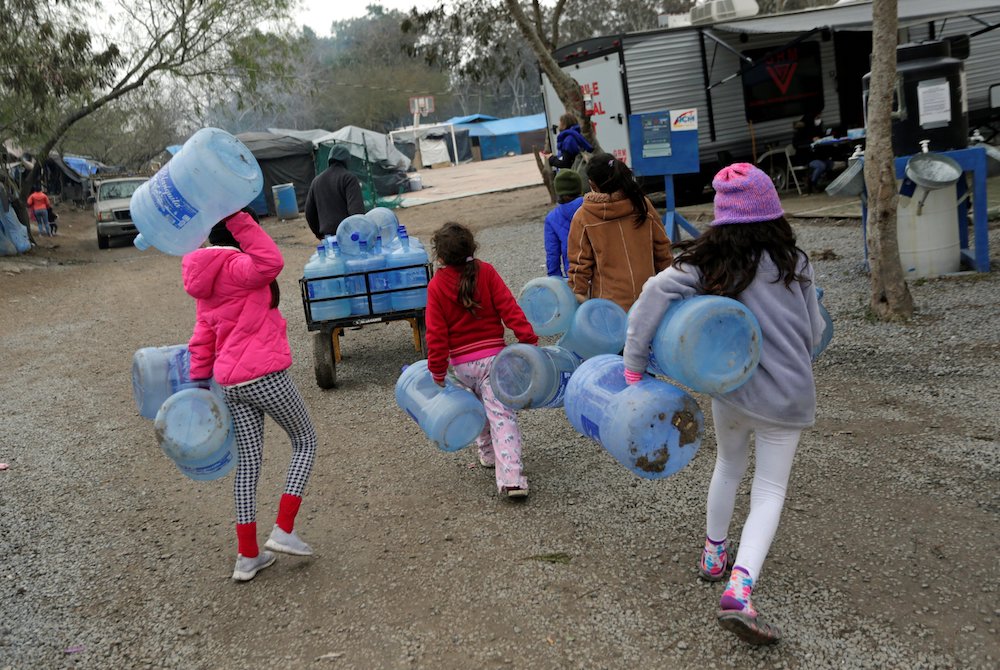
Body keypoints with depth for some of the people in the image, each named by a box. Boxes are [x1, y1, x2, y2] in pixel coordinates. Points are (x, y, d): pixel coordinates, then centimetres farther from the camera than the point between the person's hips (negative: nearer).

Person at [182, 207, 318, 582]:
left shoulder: (208, 277, 15)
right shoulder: (236, 267, -12)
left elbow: (203, 336, 16)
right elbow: (271, 263, -33)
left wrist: (200, 381, 18)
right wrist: (240, 220, -29)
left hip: (229, 384, 8)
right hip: (265, 375, -8)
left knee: (248, 462, 12)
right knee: (305, 442, 11)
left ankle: (248, 555, 16)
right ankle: (283, 531, 4)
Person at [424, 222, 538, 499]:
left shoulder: (436, 286, -4)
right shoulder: (486, 272, -4)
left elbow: (436, 333, -4)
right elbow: (509, 308, -11)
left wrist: (438, 372, 1)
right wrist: (529, 340, -9)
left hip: (461, 362, 2)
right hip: (492, 355, -2)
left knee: (480, 401, 29)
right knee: (501, 415, -5)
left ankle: (487, 453, 40)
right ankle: (511, 478, -15)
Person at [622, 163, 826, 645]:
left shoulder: (708, 262, -6)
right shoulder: (793, 263, -6)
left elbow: (656, 290, -21)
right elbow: (814, 334, 2)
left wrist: (633, 364, -18)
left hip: (730, 388, 2)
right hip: (787, 396, -2)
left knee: (727, 467, 28)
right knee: (769, 492, 5)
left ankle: (714, 555, 41)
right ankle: (739, 591, -14)